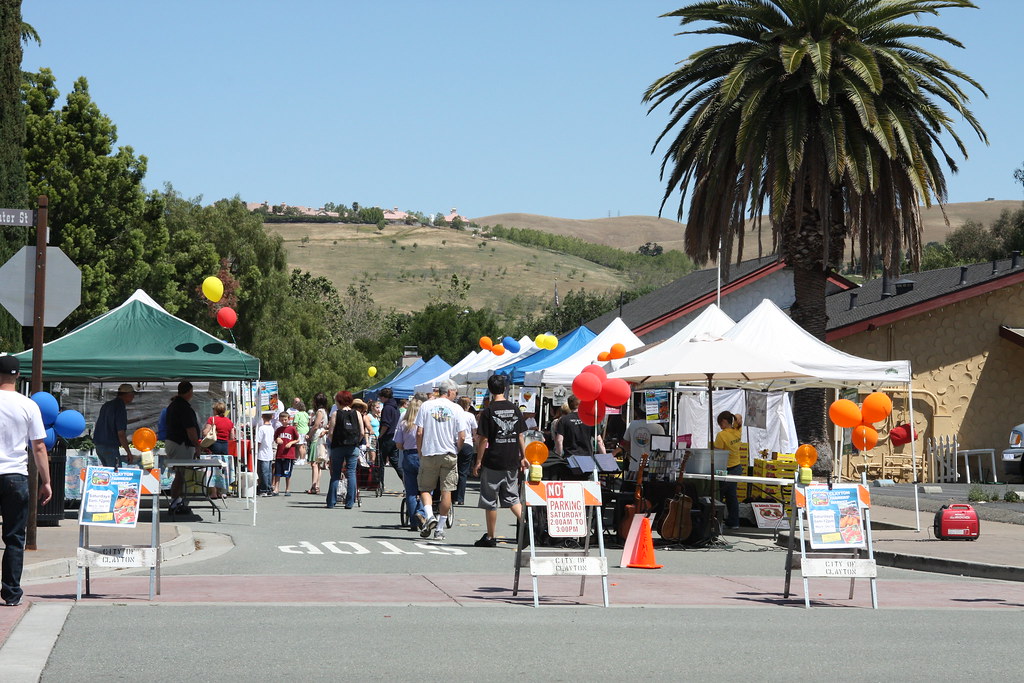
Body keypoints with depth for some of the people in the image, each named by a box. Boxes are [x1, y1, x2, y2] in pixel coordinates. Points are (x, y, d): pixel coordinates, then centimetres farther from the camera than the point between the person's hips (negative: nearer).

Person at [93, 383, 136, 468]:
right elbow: (121, 434, -18)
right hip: (110, 447, -9)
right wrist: (129, 453, -11)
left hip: (98, 445, 9)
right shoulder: (120, 407, -15)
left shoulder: (106, 405, 12)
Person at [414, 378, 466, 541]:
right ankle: (440, 528, 6)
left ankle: (429, 516, -13)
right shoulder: (456, 409, -1)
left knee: (425, 488, 11)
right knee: (446, 491, 5)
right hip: (449, 454, 0)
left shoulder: (426, 406, 0)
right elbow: (461, 437, -5)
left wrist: (420, 452, 8)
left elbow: (419, 433, -3)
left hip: (428, 454, 0)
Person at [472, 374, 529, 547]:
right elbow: (521, 436, 8)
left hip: (493, 462, -4)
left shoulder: (488, 411, -9)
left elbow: (483, 439, -9)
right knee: (512, 497, 14)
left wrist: (478, 461, -2)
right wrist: (523, 457, 15)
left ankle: (491, 537, 10)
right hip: (512, 462, 4)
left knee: (490, 501, 5)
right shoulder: (515, 409, 4)